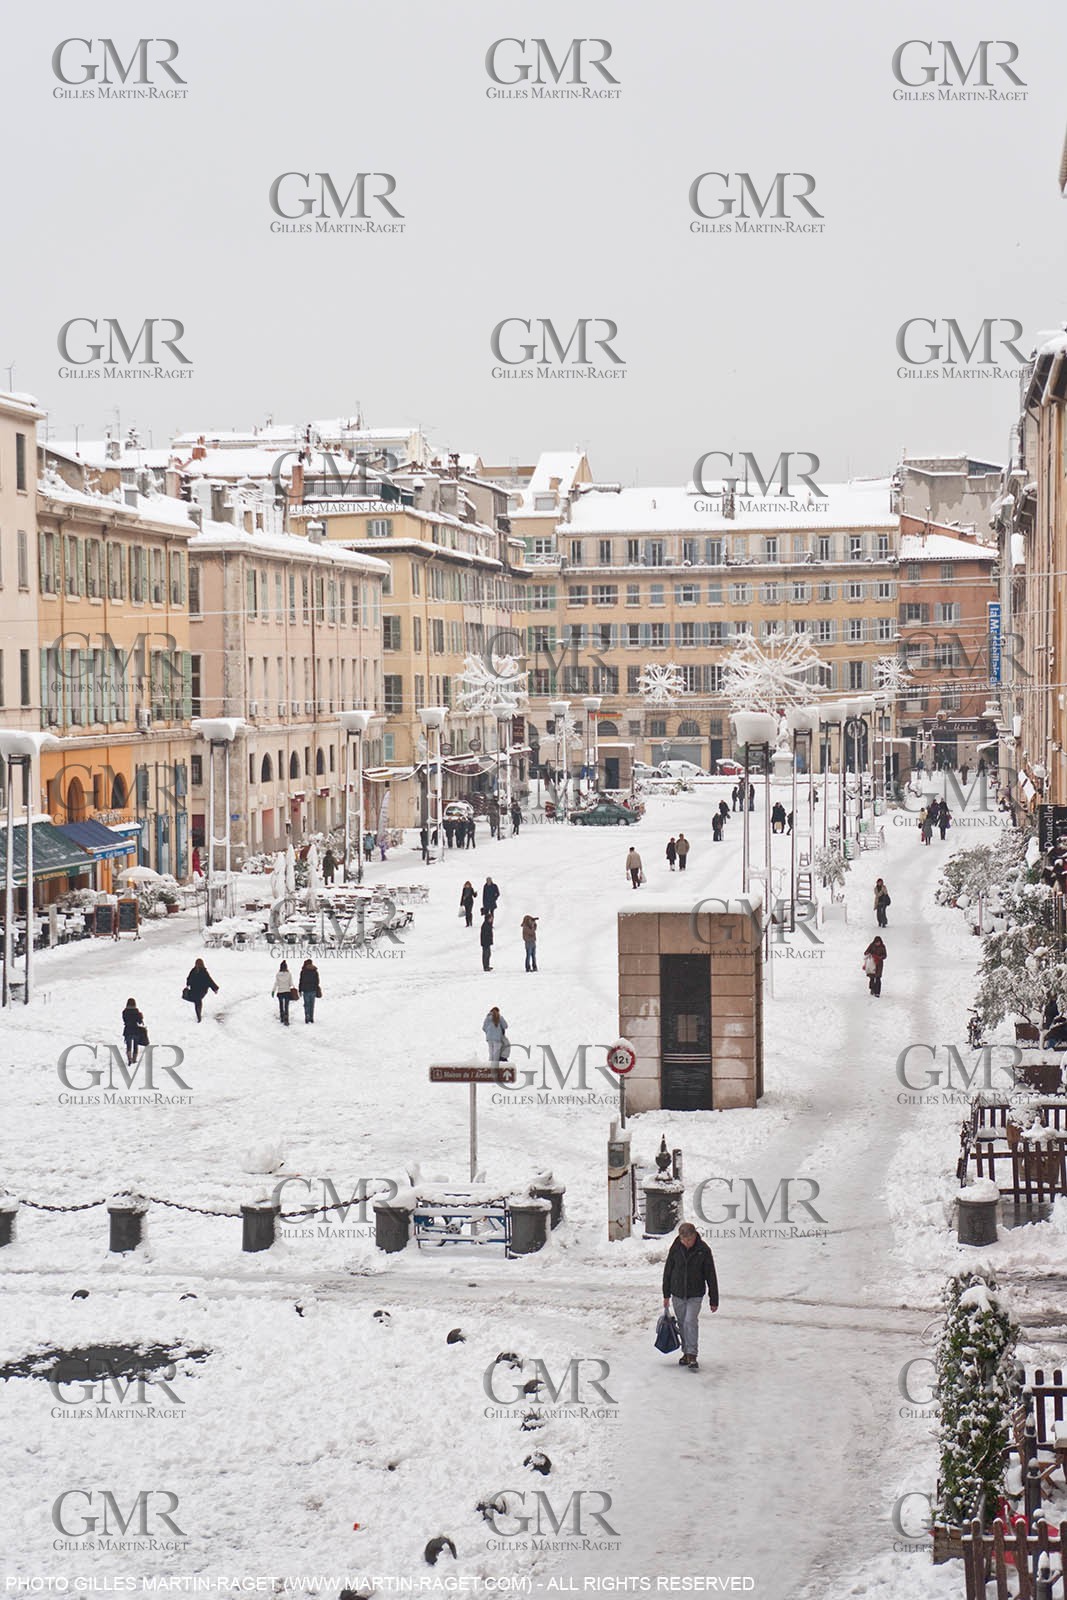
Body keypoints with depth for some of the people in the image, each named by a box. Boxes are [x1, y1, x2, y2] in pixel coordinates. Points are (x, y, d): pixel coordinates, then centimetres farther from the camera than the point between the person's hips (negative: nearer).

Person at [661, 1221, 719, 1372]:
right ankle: (686, 1353, 24)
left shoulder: (703, 1250, -11)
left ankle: (692, 1356, -15)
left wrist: (714, 1300, -3)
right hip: (678, 1294, 3)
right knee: (682, 1324, 10)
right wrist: (666, 1295, 8)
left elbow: (711, 1276, -5)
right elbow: (668, 1271, 6)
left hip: (695, 1295, -3)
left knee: (691, 1321, -16)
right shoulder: (675, 1249, -5)